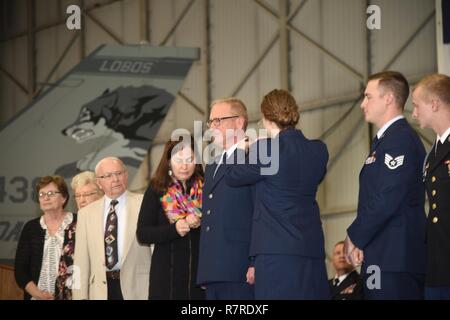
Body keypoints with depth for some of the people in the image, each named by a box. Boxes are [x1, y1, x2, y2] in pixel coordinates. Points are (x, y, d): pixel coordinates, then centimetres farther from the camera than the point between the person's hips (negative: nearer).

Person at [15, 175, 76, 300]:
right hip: (36, 297, 2)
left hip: (72, 296, -2)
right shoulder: (30, 228, 6)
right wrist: (37, 293, -10)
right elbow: (20, 269, 4)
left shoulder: (78, 224, -3)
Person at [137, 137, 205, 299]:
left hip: (201, 272, 1)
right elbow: (142, 234, -1)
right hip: (166, 273, -1)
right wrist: (174, 229, -16)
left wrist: (201, 223, -13)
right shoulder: (156, 191, 4)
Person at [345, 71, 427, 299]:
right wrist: (358, 239, 6)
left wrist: (355, 237, -8)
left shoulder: (401, 139, -11)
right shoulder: (383, 139, 22)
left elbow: (387, 200, -19)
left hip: (394, 259, -10)